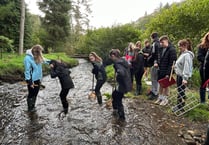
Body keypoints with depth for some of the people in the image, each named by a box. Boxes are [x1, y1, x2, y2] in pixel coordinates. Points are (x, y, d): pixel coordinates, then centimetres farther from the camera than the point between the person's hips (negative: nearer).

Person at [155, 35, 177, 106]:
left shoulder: (172, 49, -15)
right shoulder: (161, 49, 7)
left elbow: (172, 62, -18)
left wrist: (168, 73, -20)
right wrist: (157, 63, 4)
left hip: (167, 71, -6)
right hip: (161, 71, 6)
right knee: (161, 84, 15)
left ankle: (165, 99, 22)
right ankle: (160, 97, 29)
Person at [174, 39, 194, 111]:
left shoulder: (187, 55, -18)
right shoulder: (183, 54, 12)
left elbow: (187, 67, -24)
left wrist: (185, 78, -26)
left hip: (182, 76, -9)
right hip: (179, 75, 9)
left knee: (181, 91, 1)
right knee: (179, 91, 16)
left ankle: (180, 107, 13)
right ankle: (179, 105, 27)